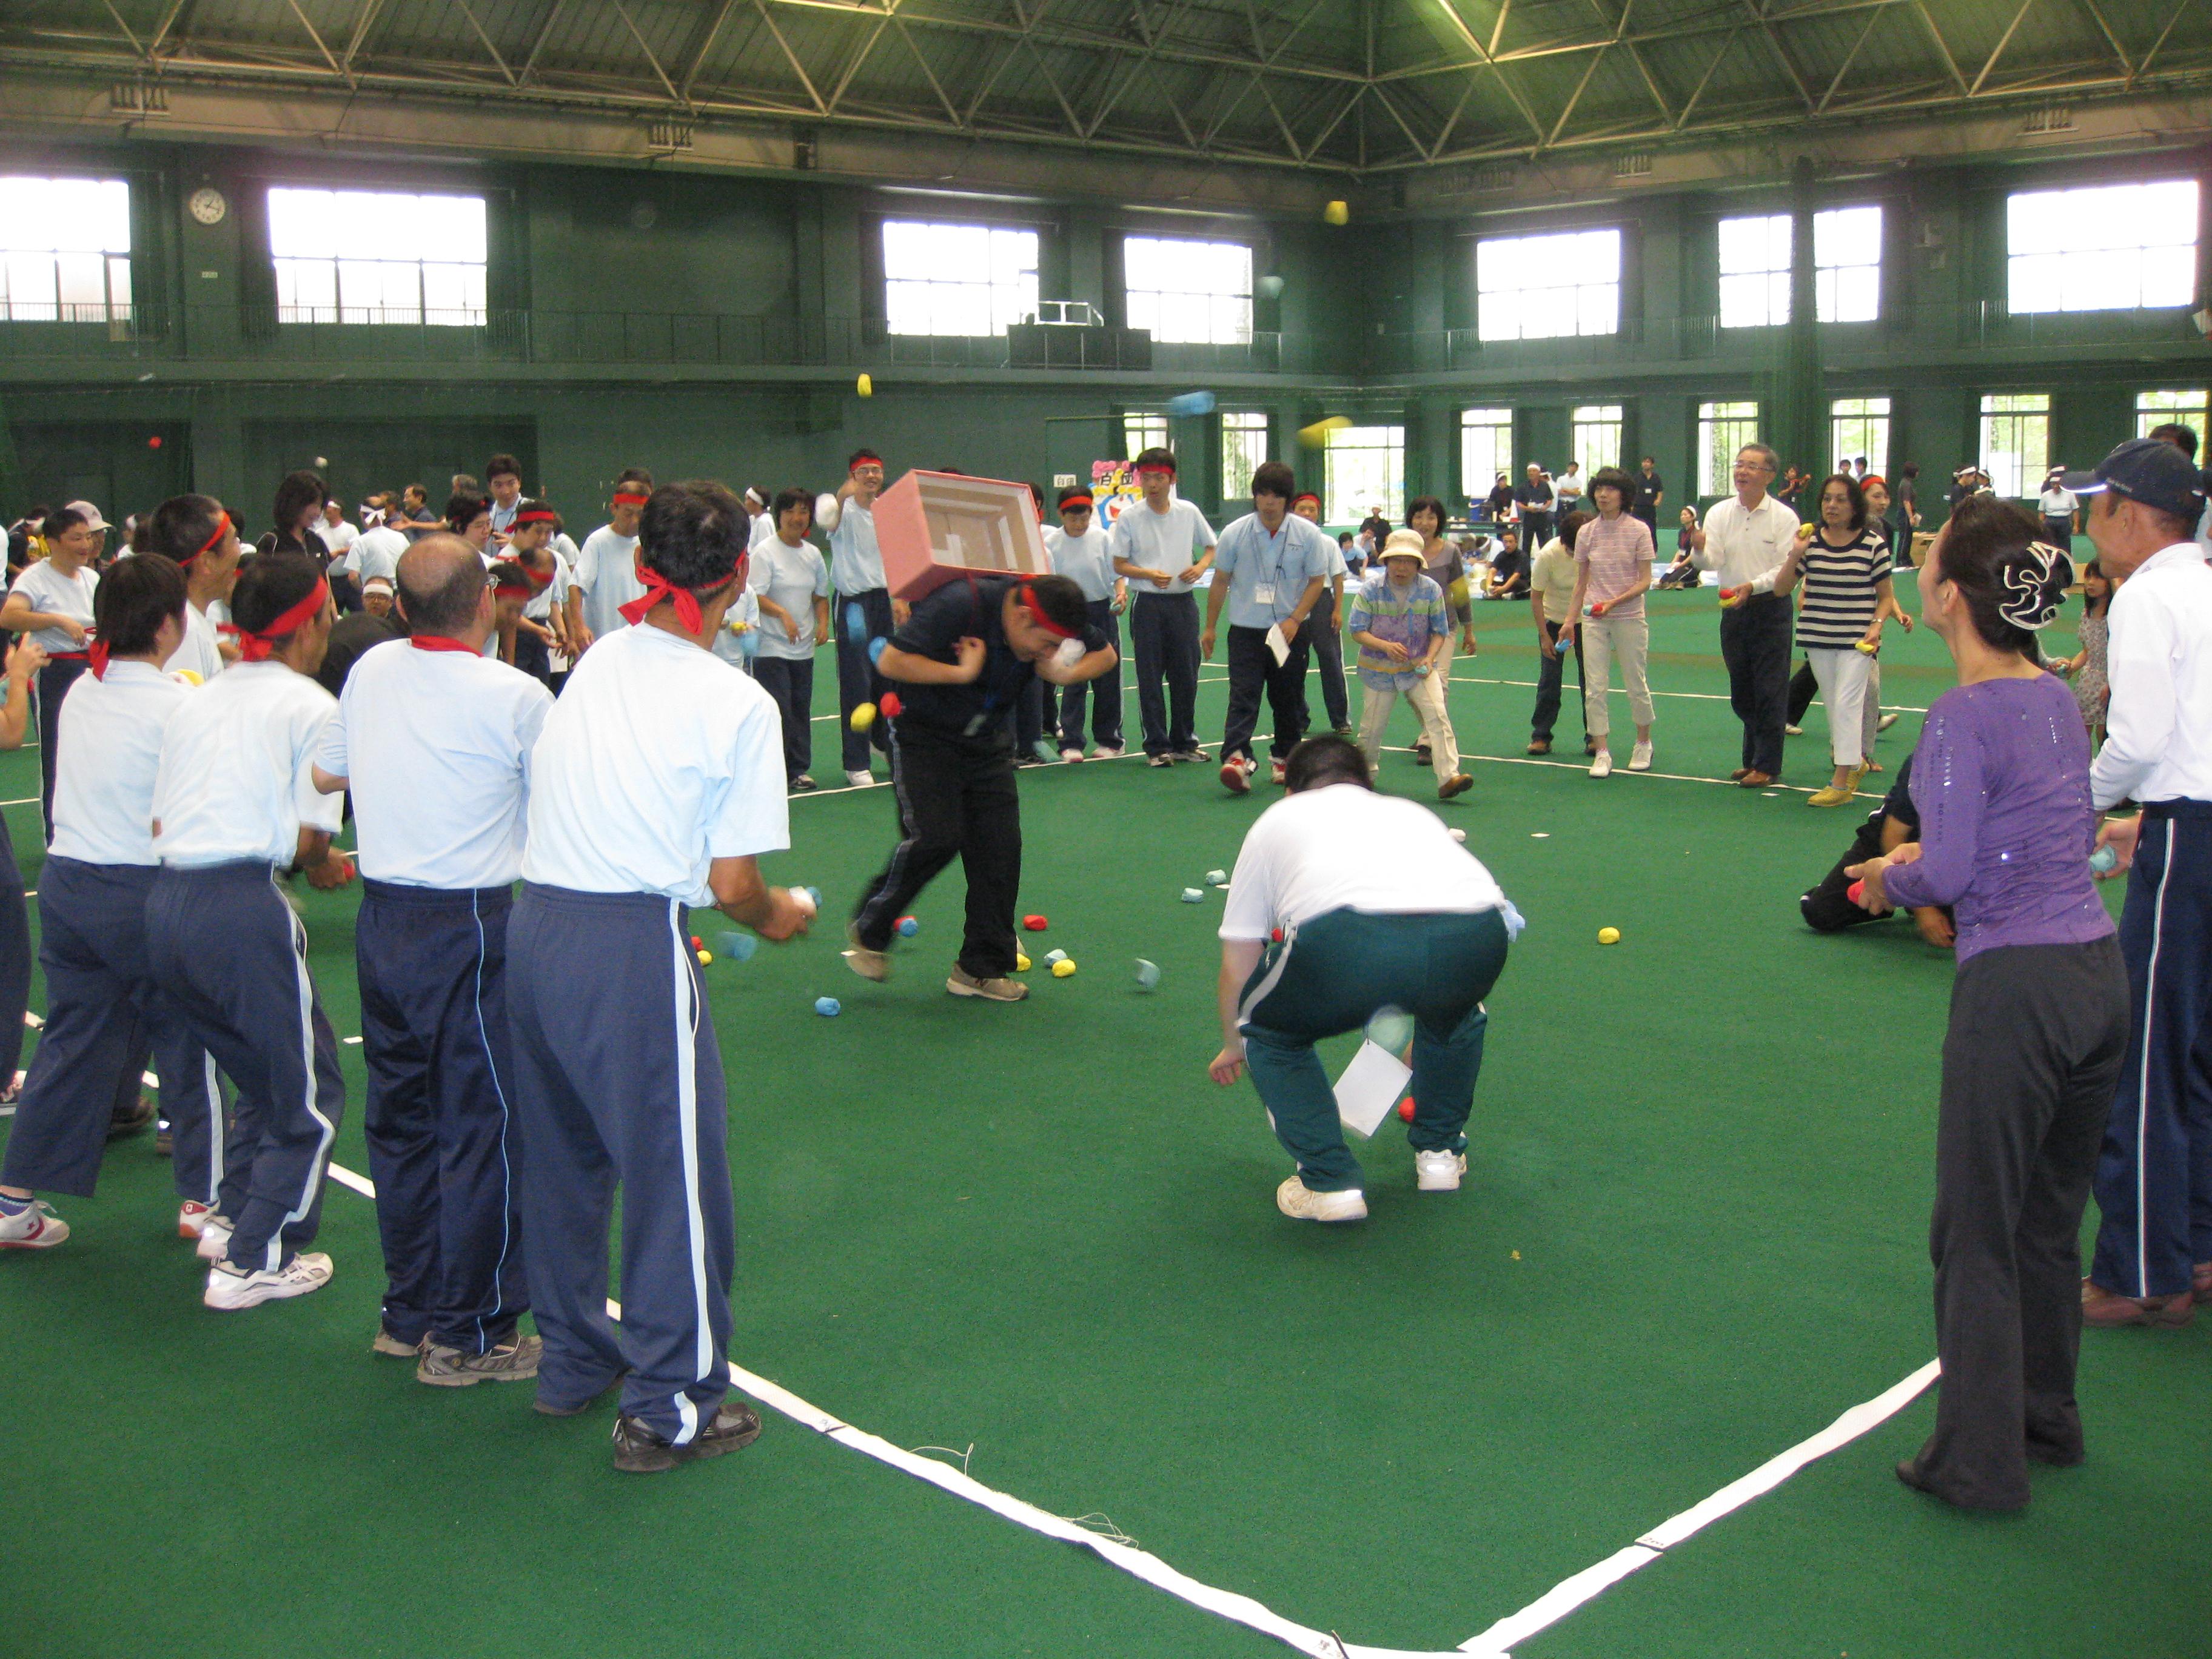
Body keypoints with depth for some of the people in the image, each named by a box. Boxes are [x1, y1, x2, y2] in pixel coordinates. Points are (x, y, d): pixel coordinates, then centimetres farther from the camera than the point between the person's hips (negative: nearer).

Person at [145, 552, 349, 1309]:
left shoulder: (198, 700, 17)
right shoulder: (312, 706, -2)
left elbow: (159, 823, 15)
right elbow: (308, 838, -7)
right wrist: (327, 860, 14)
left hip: (166, 904, 8)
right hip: (245, 908, -7)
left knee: (263, 1075, 26)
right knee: (308, 1094, 8)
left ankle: (230, 1219, 30)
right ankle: (254, 1261, 8)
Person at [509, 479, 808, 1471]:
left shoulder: (595, 662, 7)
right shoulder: (736, 703, -9)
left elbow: (553, 791, 9)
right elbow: (730, 881, -10)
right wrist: (773, 919, 13)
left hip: (534, 926, 7)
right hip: (633, 952, -7)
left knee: (563, 1159, 21)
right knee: (673, 1175, 7)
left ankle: (572, 1359, 39)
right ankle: (668, 1408, 16)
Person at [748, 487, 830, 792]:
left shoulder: (813, 554, 11)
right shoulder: (765, 552, -8)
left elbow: (821, 596, 20)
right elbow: (754, 596, -16)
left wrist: (823, 623, 2)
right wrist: (782, 613, -29)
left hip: (804, 649, 6)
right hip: (771, 647, -6)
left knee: (801, 710, 9)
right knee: (778, 710, -9)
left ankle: (799, 769, 17)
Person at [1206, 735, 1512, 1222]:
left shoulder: (1277, 819, 33)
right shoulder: (1411, 811, 41)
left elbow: (1236, 968, 36)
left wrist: (1233, 1046, 56)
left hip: (1347, 938, -4)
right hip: (1478, 931, 4)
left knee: (1271, 1033, 27)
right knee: (1452, 1012, 40)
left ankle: (1331, 1182, 18)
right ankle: (1440, 1152, 43)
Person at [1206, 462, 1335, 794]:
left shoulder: (1308, 535, -5)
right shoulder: (1235, 534, -4)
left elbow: (1317, 581, 1)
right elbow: (1220, 582, 5)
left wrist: (1295, 620, -11)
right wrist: (1210, 628, 8)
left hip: (1292, 629, 1)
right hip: (1246, 628, -1)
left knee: (1289, 697, 8)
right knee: (1243, 695, -13)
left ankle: (1285, 757, 24)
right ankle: (1237, 758, -24)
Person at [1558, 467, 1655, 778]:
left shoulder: (1638, 530, -5)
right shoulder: (1587, 533, 4)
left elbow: (1645, 580, -7)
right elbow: (1581, 582, 10)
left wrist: (1614, 602, -21)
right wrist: (1570, 619, 4)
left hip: (1629, 617, -2)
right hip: (1593, 621, 2)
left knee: (1636, 684, 8)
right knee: (1594, 688, -4)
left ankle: (1643, 743, 28)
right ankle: (1601, 753, 1)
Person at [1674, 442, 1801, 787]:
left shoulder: (1784, 517, -7)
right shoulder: (1719, 513, 2)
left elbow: (1787, 570, -12)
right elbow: (1711, 561, -8)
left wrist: (1752, 586, -25)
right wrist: (1698, 548, -30)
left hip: (1771, 609, -4)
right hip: (1732, 609, 4)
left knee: (1770, 691, -2)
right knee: (1741, 693, 13)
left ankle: (1766, 765, 6)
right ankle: (1752, 758, 26)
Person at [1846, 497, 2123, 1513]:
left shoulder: (1962, 718, -15)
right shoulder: (2057, 699, 9)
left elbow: (1950, 872, -17)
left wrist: (1892, 879, 4)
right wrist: (1935, 855, 16)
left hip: (2015, 986, -8)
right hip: (2099, 972, 8)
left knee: (1977, 1235, 5)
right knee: (2050, 1220, 21)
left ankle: (1979, 1463, 13)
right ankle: (2046, 1419, 35)